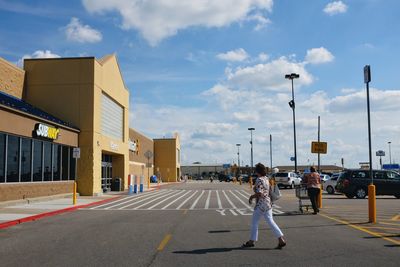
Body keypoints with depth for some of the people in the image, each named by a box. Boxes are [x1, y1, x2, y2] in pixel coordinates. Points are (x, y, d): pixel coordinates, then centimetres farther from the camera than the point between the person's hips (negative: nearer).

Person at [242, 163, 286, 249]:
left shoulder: (259, 180, -17)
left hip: (261, 204, -8)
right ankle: (281, 240, 1)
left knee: (254, 222, 6)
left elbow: (259, 194, -25)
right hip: (268, 202, 8)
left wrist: (252, 197, -8)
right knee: (270, 221, 8)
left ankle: (251, 241, 17)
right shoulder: (266, 179, 10)